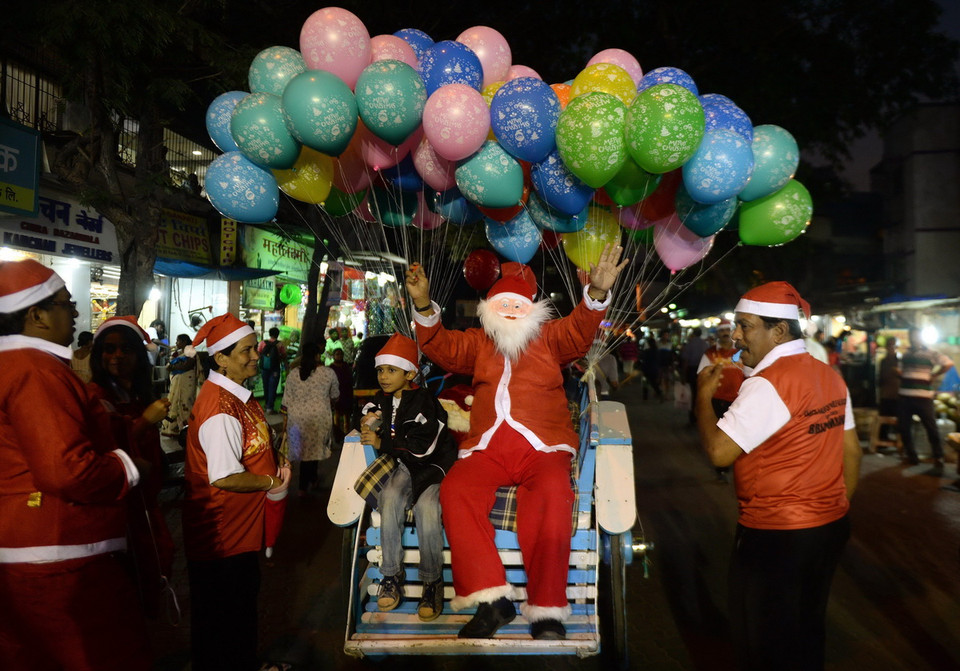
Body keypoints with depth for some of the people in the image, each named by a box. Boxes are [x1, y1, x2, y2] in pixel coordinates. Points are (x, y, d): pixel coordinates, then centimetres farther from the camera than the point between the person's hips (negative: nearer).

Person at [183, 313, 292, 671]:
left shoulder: (238, 394, 5)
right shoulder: (220, 409, -27)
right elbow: (224, 478, -30)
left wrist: (275, 470, 1)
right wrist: (272, 482, -16)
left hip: (240, 529, 10)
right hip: (221, 534, -10)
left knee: (243, 606, 26)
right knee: (221, 618, 10)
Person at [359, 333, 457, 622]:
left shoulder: (425, 400, -15)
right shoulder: (382, 400, 7)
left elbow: (422, 446, -20)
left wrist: (382, 443, -17)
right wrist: (368, 424, -6)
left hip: (435, 465, -5)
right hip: (405, 466, 5)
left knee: (426, 506, -32)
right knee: (390, 498, -26)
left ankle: (432, 581, -17)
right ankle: (392, 576, -16)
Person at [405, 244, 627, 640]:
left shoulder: (550, 338, 20)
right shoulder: (477, 342, 26)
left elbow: (580, 330, 3)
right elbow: (441, 348, 13)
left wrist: (596, 292, -17)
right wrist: (423, 305, -5)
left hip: (542, 446, -2)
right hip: (487, 448, 2)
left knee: (552, 494, -33)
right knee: (455, 489, -28)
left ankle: (547, 611, -26)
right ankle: (491, 598, -27)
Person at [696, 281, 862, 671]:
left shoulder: (766, 384, -22)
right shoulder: (830, 377, 4)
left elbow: (719, 452, -25)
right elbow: (852, 451, 10)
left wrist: (704, 395, -11)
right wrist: (839, 505, 20)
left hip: (774, 536, -8)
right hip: (830, 526, 8)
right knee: (807, 632, 23)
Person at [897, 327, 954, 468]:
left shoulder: (930, 353, 0)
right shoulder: (905, 354, 16)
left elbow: (948, 363, -8)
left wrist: (933, 375, -6)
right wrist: (899, 373, 7)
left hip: (923, 396, -5)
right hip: (904, 396, 5)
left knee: (931, 427, -2)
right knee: (903, 427, 7)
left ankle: (938, 457, 8)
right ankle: (910, 455, 20)